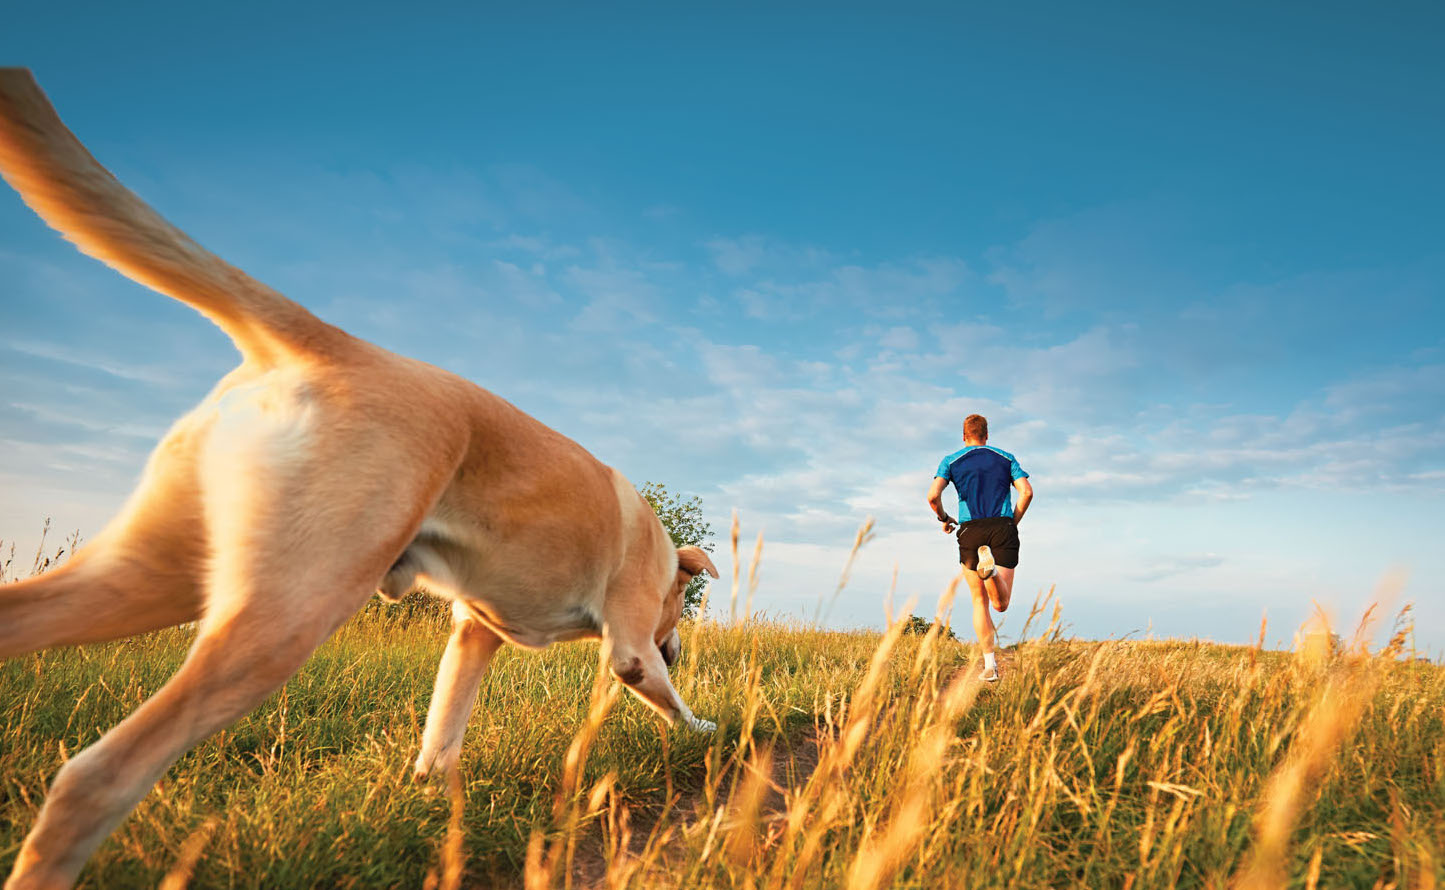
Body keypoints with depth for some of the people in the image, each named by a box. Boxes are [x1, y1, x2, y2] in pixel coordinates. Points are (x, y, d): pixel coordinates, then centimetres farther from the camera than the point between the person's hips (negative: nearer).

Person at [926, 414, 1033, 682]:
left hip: (970, 529, 0)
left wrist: (944, 519, 14)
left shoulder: (951, 461, 11)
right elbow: (1027, 492, 3)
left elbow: (933, 496, -4)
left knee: (980, 602, 10)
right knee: (1001, 604, -2)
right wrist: (1013, 523, 16)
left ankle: (990, 665, 1)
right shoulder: (1006, 458, 16)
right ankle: (991, 568, -34)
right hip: (1003, 528, 0)